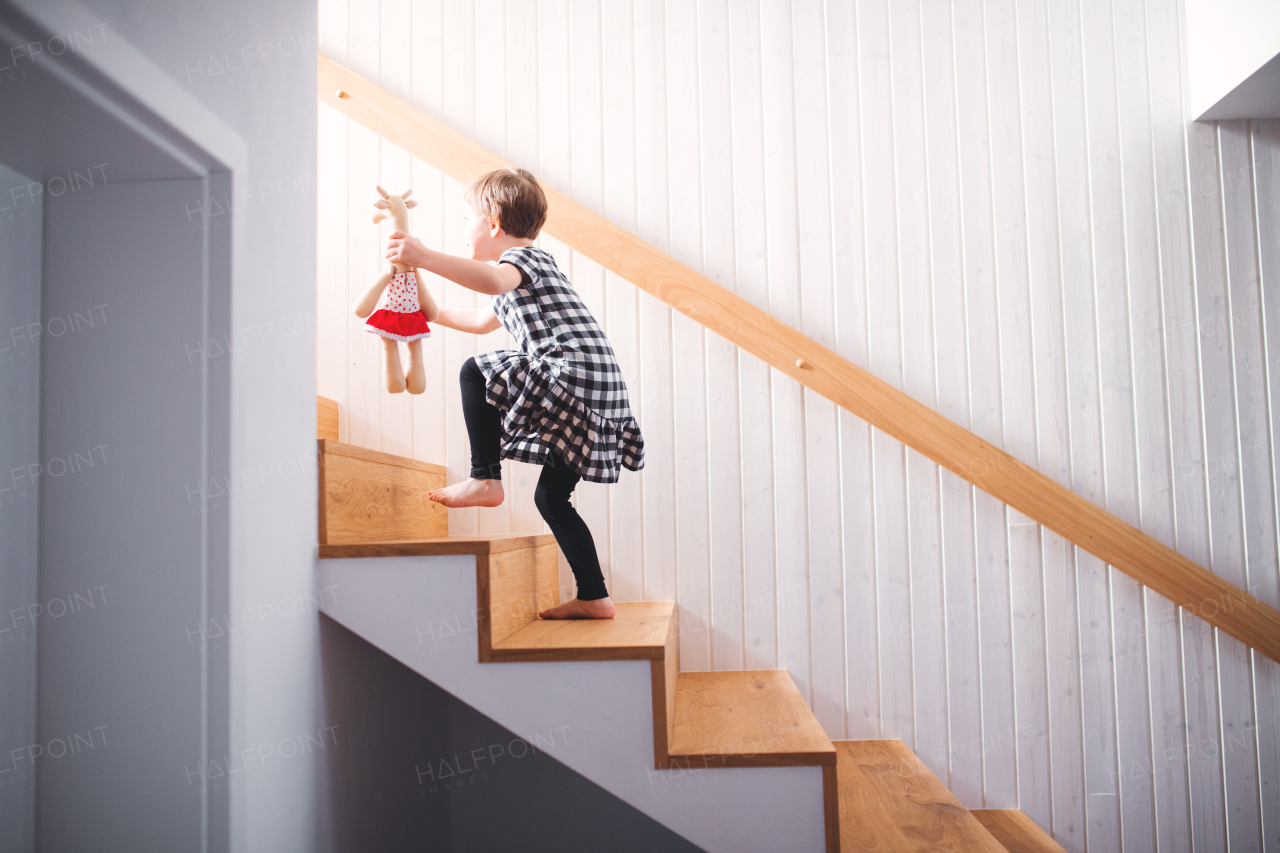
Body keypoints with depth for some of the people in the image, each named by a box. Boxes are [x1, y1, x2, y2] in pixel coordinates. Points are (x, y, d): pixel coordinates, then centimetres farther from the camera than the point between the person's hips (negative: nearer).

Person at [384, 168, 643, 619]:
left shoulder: (524, 257, 0)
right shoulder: (526, 269, 31)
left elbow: (494, 280, -28)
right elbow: (483, 320, 47)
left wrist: (425, 257, -31)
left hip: (574, 377, -10)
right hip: (596, 397, 10)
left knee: (475, 372, -7)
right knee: (550, 497, 15)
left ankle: (485, 480, -4)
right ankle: (594, 597, 16)